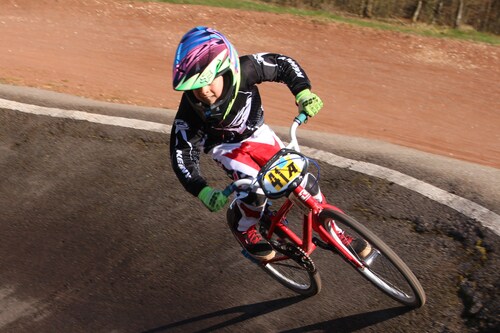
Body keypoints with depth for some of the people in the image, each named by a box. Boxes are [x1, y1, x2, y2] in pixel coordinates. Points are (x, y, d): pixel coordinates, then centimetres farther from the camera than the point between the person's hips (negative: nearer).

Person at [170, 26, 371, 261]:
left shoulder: (244, 69, -33)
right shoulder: (190, 110, -34)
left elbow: (283, 64, -18)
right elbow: (182, 153, -27)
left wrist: (303, 92, -32)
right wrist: (203, 192, -38)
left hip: (255, 132, 2)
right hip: (224, 145, -2)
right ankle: (242, 227, 5)